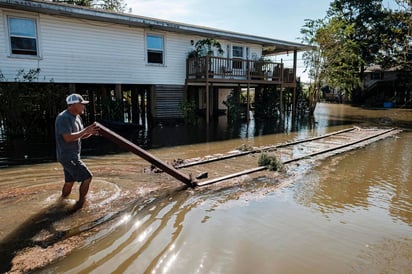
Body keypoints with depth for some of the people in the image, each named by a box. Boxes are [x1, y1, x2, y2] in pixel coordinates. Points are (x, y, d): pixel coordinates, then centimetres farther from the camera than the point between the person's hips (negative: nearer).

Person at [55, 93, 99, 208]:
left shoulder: (77, 117, 11)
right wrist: (86, 130, -23)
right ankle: (80, 203, 5)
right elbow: (68, 137, -27)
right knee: (87, 177, -8)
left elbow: (81, 135, 15)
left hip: (72, 156, 10)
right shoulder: (63, 118, -19)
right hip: (67, 156, -10)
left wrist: (91, 132, -4)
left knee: (69, 181, 19)